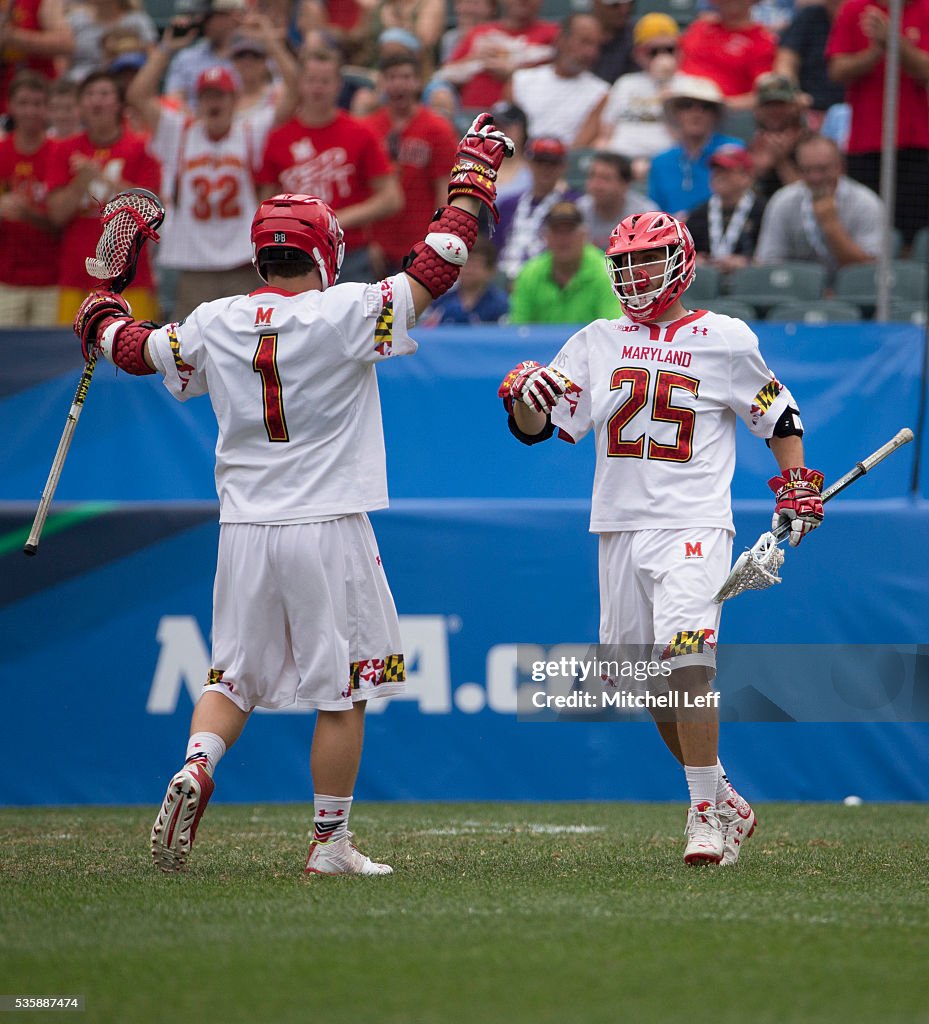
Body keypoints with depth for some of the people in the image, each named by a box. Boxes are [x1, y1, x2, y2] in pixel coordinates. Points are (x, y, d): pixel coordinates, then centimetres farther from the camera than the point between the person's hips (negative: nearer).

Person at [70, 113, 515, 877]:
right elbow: (436, 268, -6)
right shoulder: (347, 314, -11)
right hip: (329, 529, -4)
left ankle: (195, 769, -11)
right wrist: (474, 172, 5)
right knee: (342, 690, 6)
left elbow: (137, 349, 17)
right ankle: (330, 842, 8)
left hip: (245, 529, 4)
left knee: (235, 677, 16)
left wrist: (102, 321, 39)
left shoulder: (215, 325, 1)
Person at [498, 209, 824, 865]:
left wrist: (798, 488, 5)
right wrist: (524, 396, -13)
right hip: (621, 528, 5)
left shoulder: (725, 340, 3)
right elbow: (535, 427, 7)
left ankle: (706, 813, -17)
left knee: (686, 657, -22)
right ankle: (724, 801, 21)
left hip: (693, 525, -5)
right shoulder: (597, 343, 11)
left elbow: (779, 417, 14)